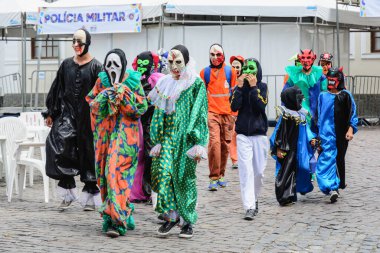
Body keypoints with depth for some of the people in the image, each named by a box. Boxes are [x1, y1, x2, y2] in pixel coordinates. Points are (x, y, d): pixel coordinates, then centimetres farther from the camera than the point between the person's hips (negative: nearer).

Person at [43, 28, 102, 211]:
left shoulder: (96, 67, -3)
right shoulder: (66, 64, 9)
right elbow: (57, 89, 13)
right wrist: (51, 113, 9)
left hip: (87, 116, -3)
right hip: (67, 112, 3)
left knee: (88, 153, 2)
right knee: (59, 145, -13)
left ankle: (90, 196, 14)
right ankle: (67, 194, -4)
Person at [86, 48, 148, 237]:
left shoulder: (132, 82, 0)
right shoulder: (102, 82, 9)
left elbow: (141, 108, -6)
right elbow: (92, 105, 8)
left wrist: (122, 94, -14)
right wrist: (104, 96, -10)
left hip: (124, 134, -4)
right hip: (105, 133, 4)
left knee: (118, 173, -14)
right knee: (105, 174, 6)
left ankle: (117, 221, -15)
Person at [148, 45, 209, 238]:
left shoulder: (196, 84, -3)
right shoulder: (165, 84, 11)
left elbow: (200, 114, -6)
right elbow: (159, 113, 13)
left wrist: (198, 144, -11)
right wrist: (157, 141, 6)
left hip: (186, 138, -4)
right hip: (168, 137, 4)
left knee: (185, 177, 1)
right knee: (163, 173, -10)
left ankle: (188, 220, 12)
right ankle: (170, 215, 1)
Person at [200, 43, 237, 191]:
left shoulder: (230, 71, 8)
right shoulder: (205, 72, 6)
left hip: (228, 113, 2)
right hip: (212, 112, -2)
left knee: (225, 145, 6)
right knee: (214, 142, -17)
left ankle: (220, 175, 19)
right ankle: (213, 178, -15)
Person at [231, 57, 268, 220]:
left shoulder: (262, 87, 2)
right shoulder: (240, 86, 5)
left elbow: (261, 105, -15)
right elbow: (234, 107, -10)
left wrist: (253, 87, -18)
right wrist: (240, 86, -15)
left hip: (259, 133, 0)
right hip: (243, 134, 0)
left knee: (259, 171, 5)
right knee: (246, 171, -9)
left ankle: (254, 199, 28)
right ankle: (249, 207, -13)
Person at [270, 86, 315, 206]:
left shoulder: (301, 114, 8)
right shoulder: (286, 116, -15)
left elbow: (305, 129, 17)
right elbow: (280, 132, -14)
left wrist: (311, 139, 3)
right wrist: (279, 149, -15)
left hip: (297, 150, 8)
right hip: (287, 150, -8)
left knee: (294, 170, 16)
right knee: (285, 171, -6)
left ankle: (290, 196, 29)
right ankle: (283, 197, -4)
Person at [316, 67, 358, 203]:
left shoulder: (346, 95, 2)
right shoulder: (323, 96, 8)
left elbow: (352, 114, -1)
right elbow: (318, 115, 13)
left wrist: (350, 130, -12)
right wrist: (317, 133, 13)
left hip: (341, 134, 0)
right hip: (326, 134, 0)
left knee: (340, 160, 11)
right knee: (327, 158, -12)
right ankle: (332, 188, -18)